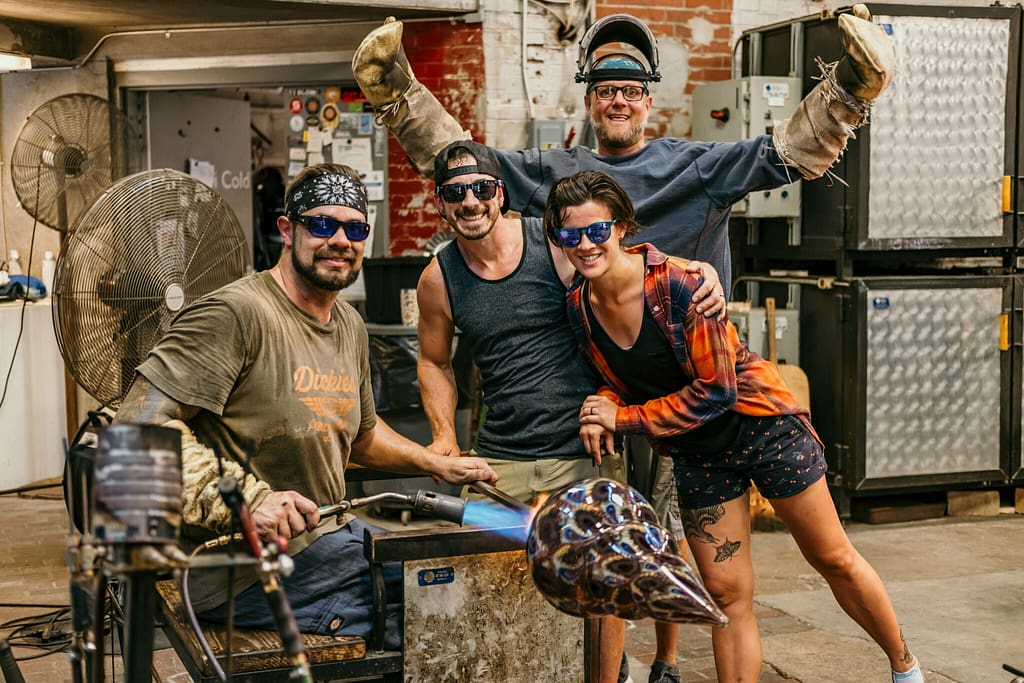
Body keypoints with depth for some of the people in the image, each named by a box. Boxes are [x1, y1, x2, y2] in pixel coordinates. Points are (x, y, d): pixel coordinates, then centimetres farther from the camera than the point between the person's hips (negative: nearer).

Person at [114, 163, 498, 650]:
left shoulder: (350, 326, 12)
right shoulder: (236, 313, -18)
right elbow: (139, 423, -24)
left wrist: (440, 465, 20)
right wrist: (244, 498, -32)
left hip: (330, 535, 10)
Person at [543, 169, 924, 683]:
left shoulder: (676, 282, -26)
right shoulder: (578, 308, -8)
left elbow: (717, 390, -23)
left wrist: (625, 418, -21)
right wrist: (602, 409, -15)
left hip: (762, 427, -4)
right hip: (696, 453, 5)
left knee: (834, 559, 10)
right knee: (727, 594, 6)